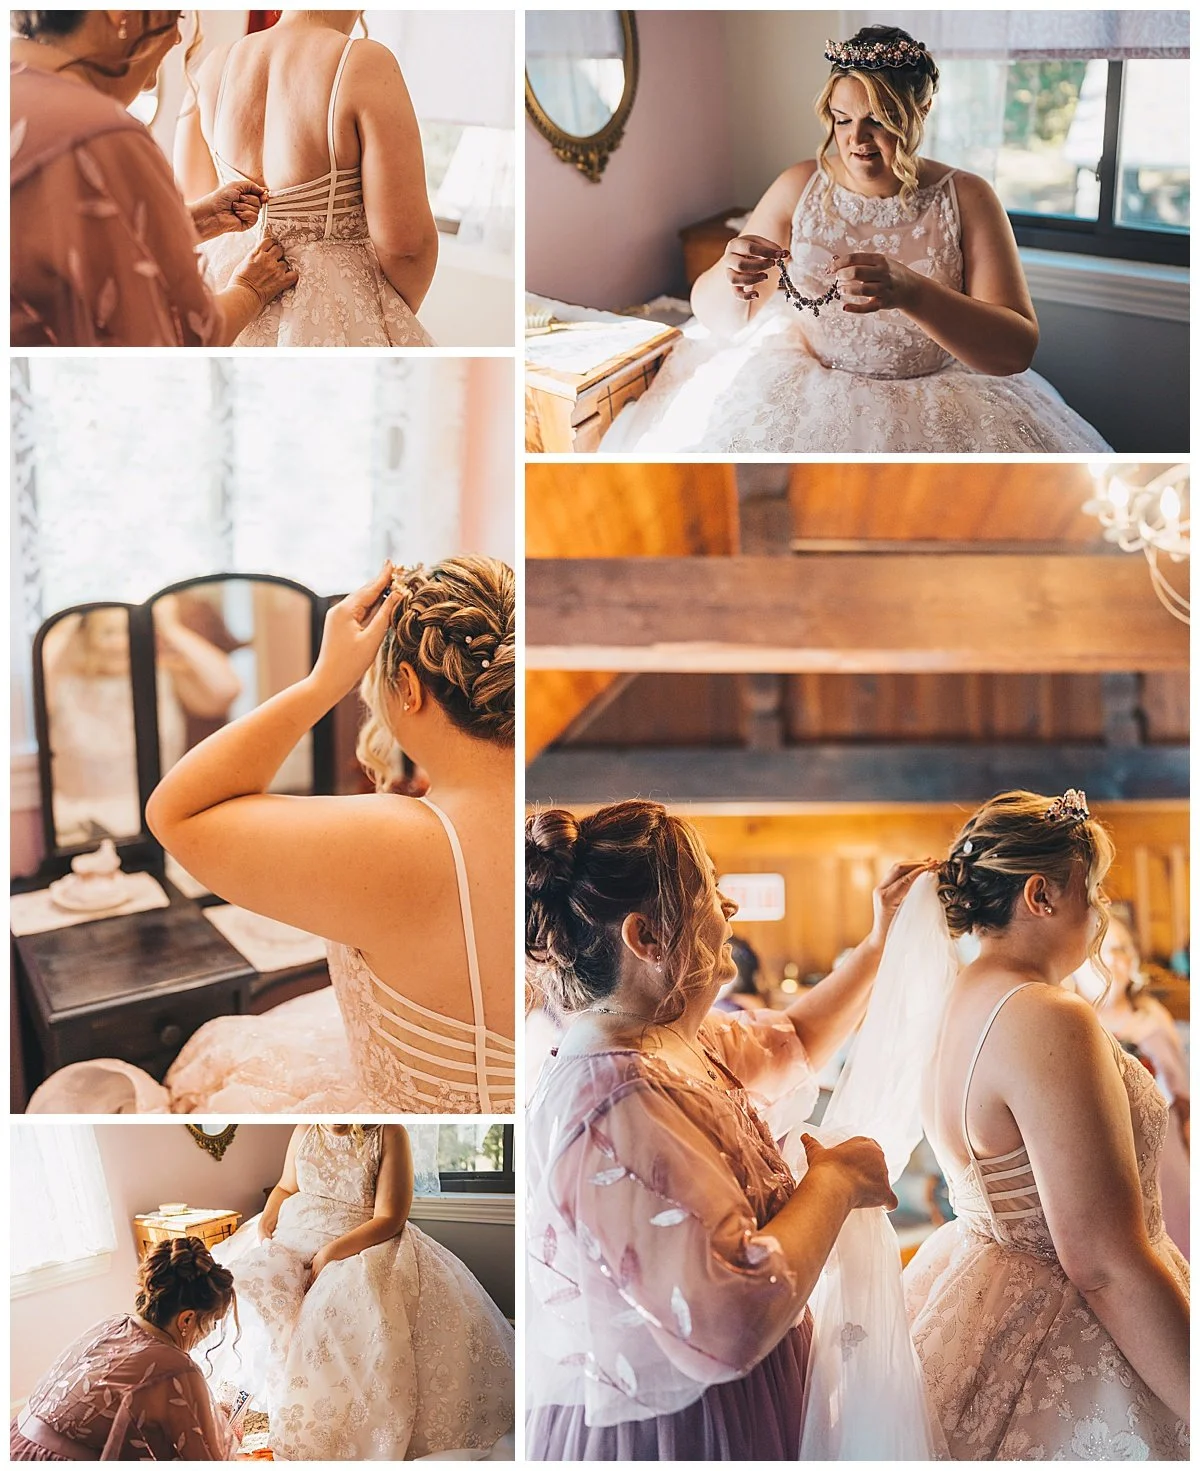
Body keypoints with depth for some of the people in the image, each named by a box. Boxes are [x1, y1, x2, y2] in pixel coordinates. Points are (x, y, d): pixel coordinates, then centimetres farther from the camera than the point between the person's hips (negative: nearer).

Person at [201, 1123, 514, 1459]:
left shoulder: (389, 1135, -13)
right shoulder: (305, 1129, 3)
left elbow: (389, 1219, -15)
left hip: (363, 1244, -5)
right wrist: (268, 1215, -2)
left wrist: (330, 1253, -23)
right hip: (293, 1235, 5)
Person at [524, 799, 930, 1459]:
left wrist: (881, 940, 21)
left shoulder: (670, 1041, 1)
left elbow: (791, 1040, 23)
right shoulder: (616, 1105, -31)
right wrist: (835, 1181, -23)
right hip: (667, 1432, -10)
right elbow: (730, 1322, -37)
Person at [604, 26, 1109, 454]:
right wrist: (730, 277, -21)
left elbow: (1018, 348, -13)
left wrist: (912, 293, -31)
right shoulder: (800, 186, 3)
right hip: (798, 389, 2)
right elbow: (715, 315, 5)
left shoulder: (965, 199, -3)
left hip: (931, 404, -2)